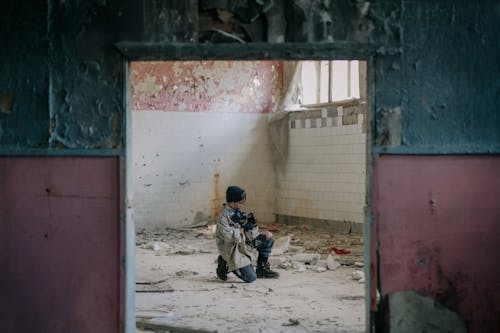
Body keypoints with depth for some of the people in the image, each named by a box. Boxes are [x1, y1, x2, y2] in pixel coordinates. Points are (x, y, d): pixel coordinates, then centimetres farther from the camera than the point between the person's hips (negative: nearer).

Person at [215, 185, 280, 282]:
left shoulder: (239, 212, 6)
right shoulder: (223, 217, -19)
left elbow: (251, 235, 7)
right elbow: (229, 237, -30)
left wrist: (251, 224, -13)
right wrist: (243, 228, -19)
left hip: (244, 244, 8)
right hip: (234, 251, -8)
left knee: (268, 236, 0)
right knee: (251, 278, -16)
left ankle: (261, 268, 9)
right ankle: (226, 265, 6)